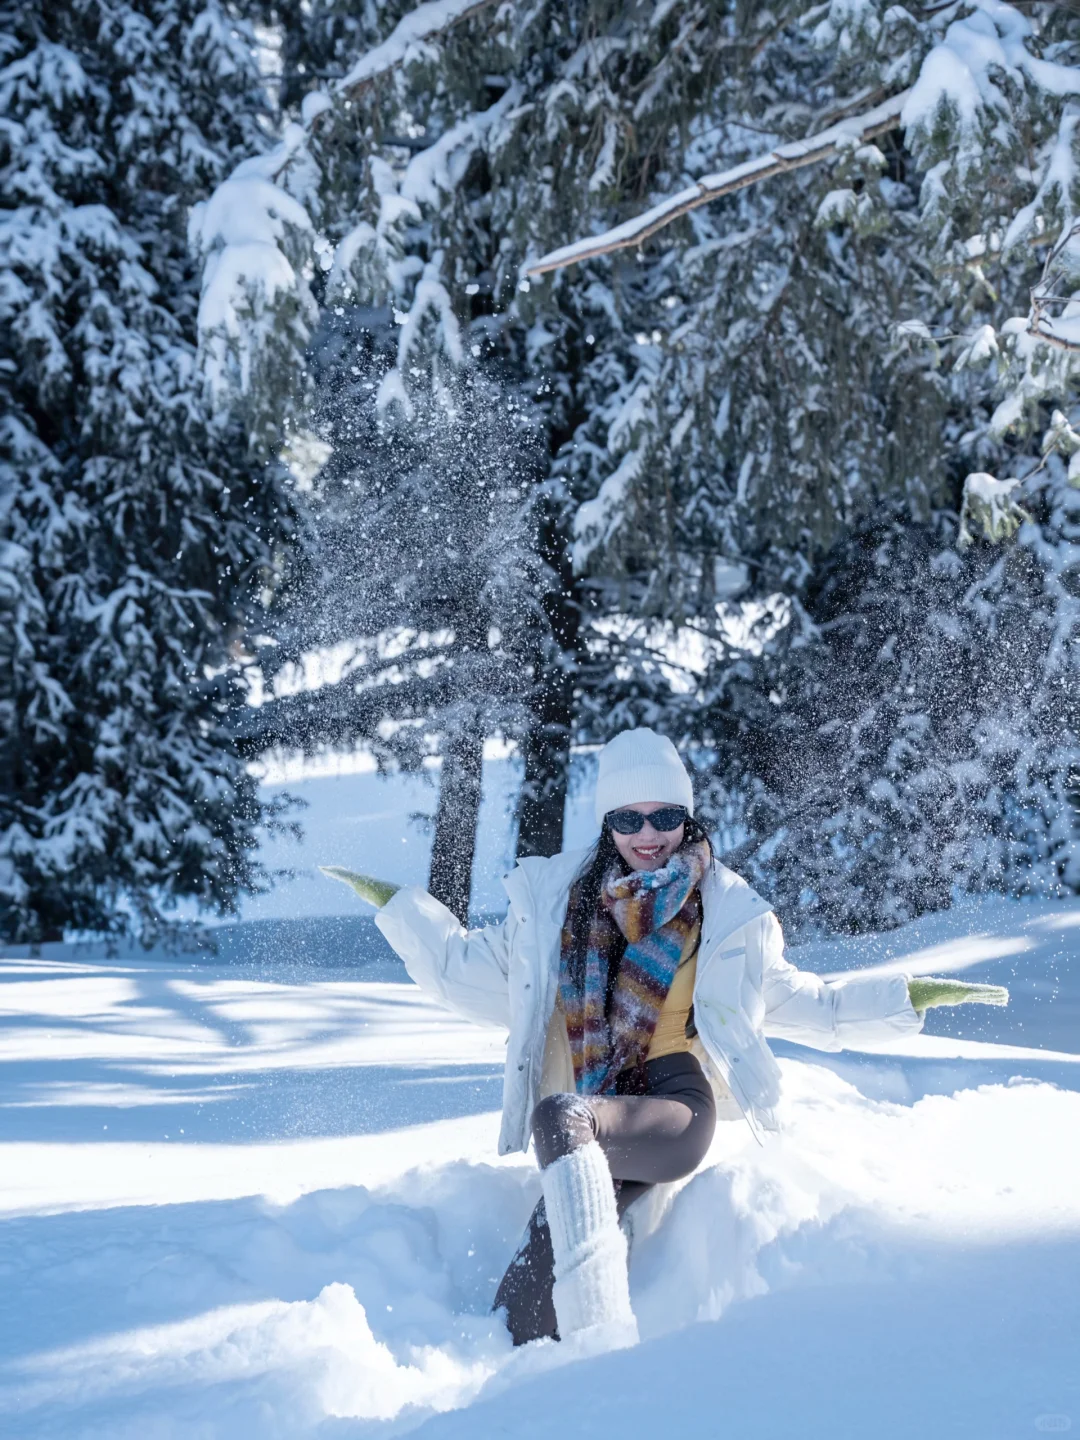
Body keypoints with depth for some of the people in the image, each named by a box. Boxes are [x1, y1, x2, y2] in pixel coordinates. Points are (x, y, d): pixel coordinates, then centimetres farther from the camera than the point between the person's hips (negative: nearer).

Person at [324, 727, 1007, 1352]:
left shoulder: (726, 910, 16)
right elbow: (476, 974, 28)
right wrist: (399, 908, 29)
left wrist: (904, 1000, 19)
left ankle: (603, 1342, -46)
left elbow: (795, 1001, 25)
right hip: (595, 1134, 4)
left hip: (677, 1111, -3)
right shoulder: (555, 897, 19)